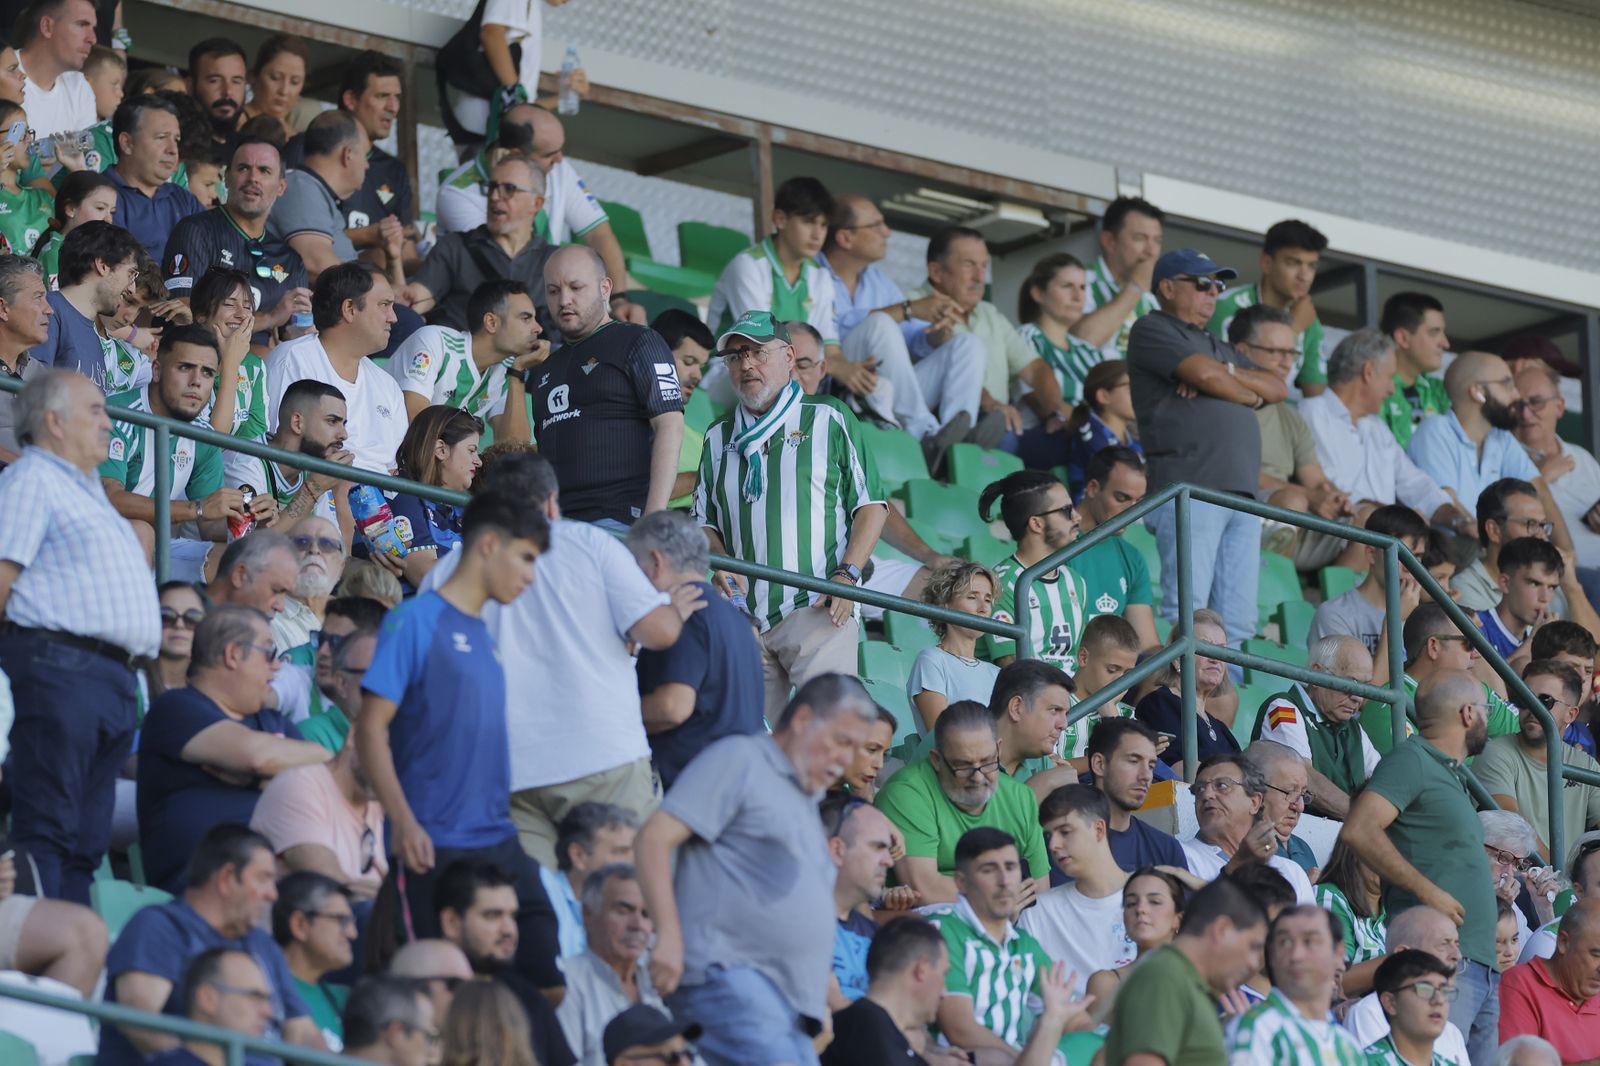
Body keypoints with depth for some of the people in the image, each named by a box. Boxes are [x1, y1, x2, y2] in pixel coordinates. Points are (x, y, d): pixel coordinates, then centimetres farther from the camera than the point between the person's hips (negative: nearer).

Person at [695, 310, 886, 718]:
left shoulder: (829, 419, 7)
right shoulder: (719, 438, 20)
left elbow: (870, 505, 4)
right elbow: (704, 522, 21)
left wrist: (847, 575, -10)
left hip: (818, 608, -5)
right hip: (745, 618, 5)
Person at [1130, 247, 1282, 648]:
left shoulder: (1220, 347, 30)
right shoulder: (1152, 331, 6)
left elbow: (1277, 389, 18)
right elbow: (1203, 374, -9)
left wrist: (1227, 372, 1)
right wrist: (1250, 395, 9)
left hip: (1241, 492, 8)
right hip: (1189, 488, -8)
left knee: (1237, 621, 1)